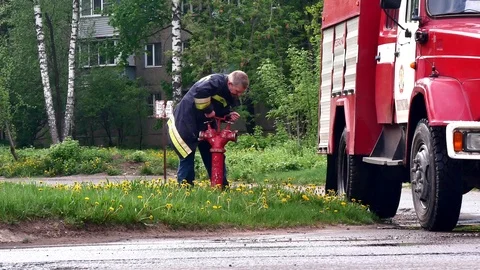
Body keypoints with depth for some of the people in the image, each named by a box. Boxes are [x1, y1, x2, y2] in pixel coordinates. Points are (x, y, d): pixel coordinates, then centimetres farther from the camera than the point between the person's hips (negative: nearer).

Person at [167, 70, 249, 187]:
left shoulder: (230, 95, 5)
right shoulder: (217, 81, -24)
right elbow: (200, 91, -43)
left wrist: (228, 116, -5)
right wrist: (208, 110, -31)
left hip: (205, 125, 9)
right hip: (186, 124, -9)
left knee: (212, 157, 9)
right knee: (187, 159, -7)